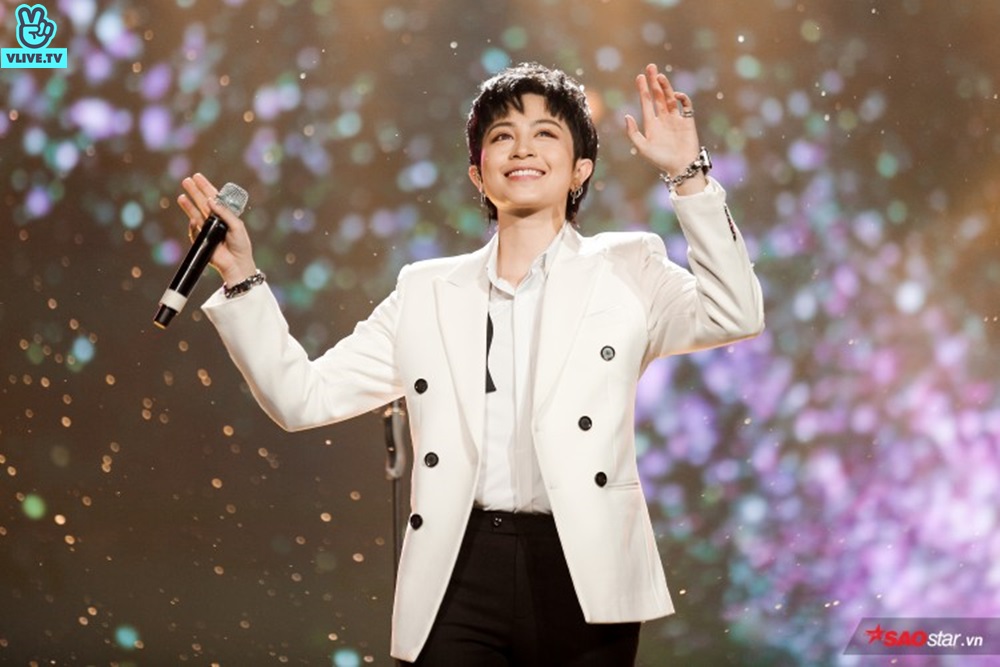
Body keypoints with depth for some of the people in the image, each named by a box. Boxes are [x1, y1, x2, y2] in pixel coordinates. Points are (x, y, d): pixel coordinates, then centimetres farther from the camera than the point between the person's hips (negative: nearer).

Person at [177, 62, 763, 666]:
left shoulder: (625, 271, 7)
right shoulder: (428, 292, 13)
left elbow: (735, 315, -10)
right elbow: (302, 396, 11)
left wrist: (688, 173, -15)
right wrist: (242, 276, 3)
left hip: (583, 578, -1)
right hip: (459, 578, 2)